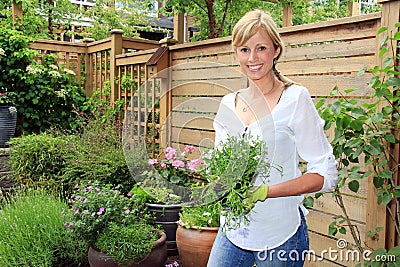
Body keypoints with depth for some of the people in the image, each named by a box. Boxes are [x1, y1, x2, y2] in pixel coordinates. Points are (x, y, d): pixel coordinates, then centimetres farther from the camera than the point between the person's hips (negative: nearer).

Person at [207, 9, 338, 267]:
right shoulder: (228, 103, 4)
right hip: (233, 229, 4)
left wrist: (266, 191, -22)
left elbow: (326, 173, -12)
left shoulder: (295, 98, -11)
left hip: (280, 235, -4)